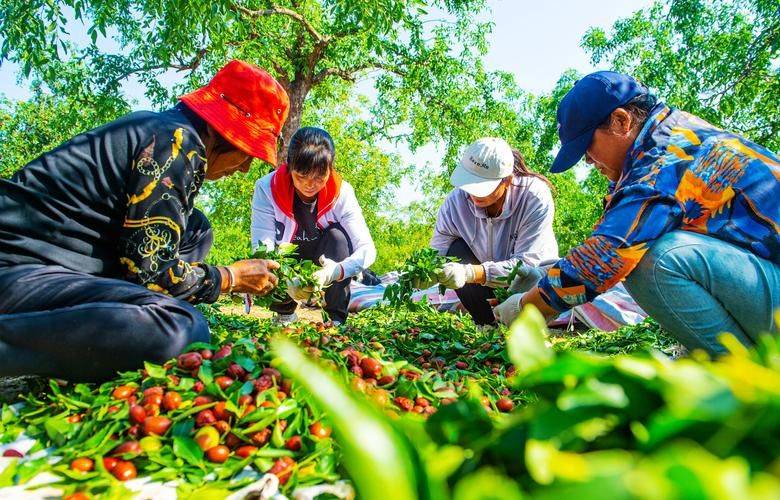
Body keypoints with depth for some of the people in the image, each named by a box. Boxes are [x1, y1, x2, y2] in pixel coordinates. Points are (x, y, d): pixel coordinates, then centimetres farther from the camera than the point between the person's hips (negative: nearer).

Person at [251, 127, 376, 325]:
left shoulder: (342, 193, -22)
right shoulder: (267, 188, -23)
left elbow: (367, 248, -27)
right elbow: (263, 248, -28)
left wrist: (338, 270, -48)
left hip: (323, 265, 0)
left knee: (338, 235, -29)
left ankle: (336, 318, -18)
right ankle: (285, 311, 7)